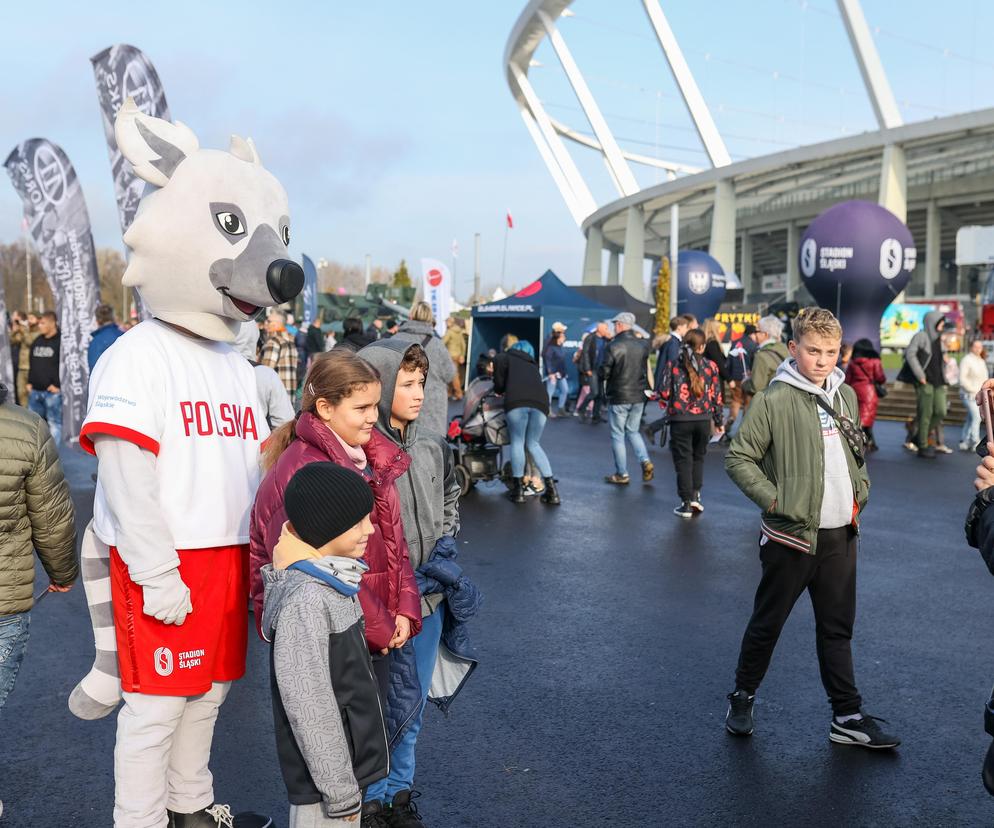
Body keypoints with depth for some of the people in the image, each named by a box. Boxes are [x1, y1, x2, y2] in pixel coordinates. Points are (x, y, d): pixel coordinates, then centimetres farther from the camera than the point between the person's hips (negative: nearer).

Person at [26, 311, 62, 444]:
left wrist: (58, 385, -14)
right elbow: (32, 363, 21)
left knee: (54, 422, -1)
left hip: (52, 391, -8)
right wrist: (30, 382, 13)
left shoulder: (60, 341, -10)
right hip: (35, 390, 8)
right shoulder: (37, 341, 14)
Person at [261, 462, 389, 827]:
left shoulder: (331, 582, 5)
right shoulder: (304, 601, -24)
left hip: (350, 763, 9)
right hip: (323, 778, -9)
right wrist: (339, 787, -18)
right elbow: (309, 704, -23)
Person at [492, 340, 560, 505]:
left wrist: (498, 390, 35)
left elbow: (499, 384, 15)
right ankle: (551, 490, 7)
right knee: (533, 444, 14)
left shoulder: (505, 358, 23)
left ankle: (518, 489, 5)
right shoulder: (533, 365, 37)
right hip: (540, 400, 4)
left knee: (517, 442, 7)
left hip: (516, 401, -4)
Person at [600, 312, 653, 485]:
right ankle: (645, 461, 1)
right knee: (633, 431, 20)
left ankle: (622, 474, 9)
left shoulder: (613, 346, -14)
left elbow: (604, 373, -13)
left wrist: (604, 379, 7)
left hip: (618, 397, -5)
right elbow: (645, 369, 7)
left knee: (618, 435, 6)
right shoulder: (643, 345, 2)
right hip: (639, 396, 5)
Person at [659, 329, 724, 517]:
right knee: (698, 457, 20)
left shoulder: (674, 365, -4)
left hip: (680, 420, -1)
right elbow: (716, 396, 2)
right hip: (703, 419, 1)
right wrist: (718, 421, 12)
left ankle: (687, 503, 7)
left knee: (683, 460, 6)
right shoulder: (711, 366, 0)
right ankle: (696, 494, 11)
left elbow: (664, 392, -8)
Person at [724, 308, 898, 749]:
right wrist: (774, 500, -15)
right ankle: (742, 698, 26)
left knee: (838, 629, 13)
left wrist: (860, 492, 9)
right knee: (767, 624, 8)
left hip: (841, 535, 6)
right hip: (791, 535, -5)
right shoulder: (774, 400, -13)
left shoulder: (847, 396, 8)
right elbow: (738, 458, -10)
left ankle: (847, 717, 21)